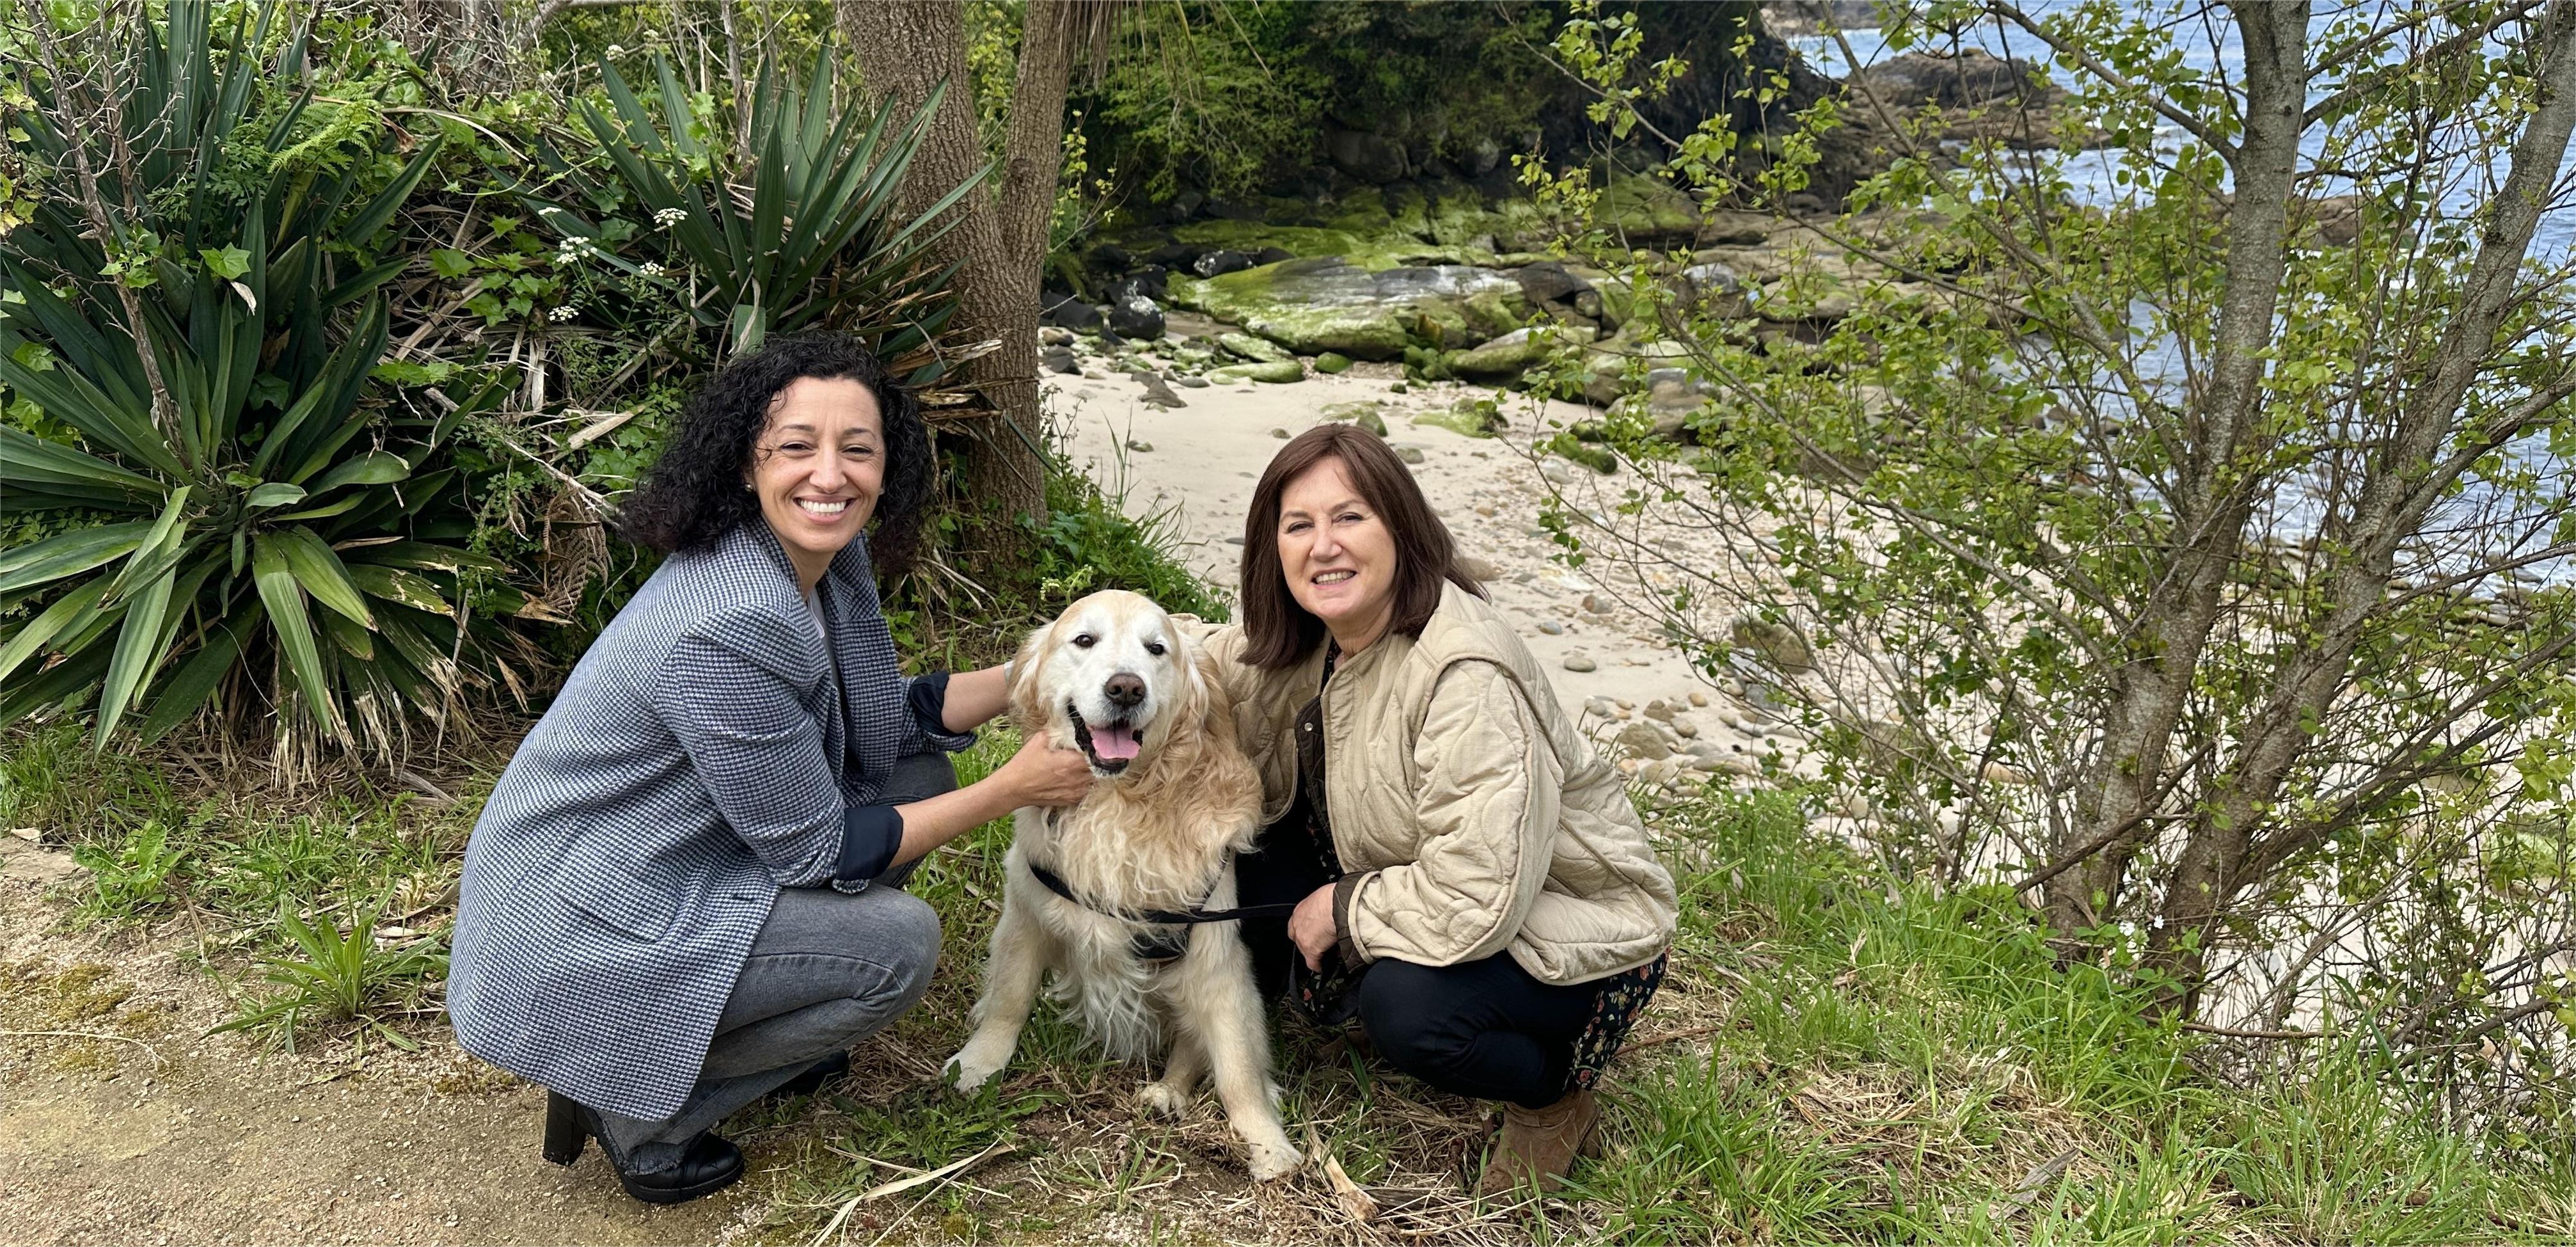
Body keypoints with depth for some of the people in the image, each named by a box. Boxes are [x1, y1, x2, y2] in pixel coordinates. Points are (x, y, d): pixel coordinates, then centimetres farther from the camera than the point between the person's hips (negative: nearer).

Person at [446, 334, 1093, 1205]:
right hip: (578, 930, -9)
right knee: (899, 944, -15)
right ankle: (633, 1109, 1)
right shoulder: (731, 626, -31)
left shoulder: (829, 560, -5)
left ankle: (754, 1027, 15)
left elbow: (884, 727, 6)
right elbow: (818, 852, -22)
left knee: (917, 776, 4)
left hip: (666, 859, 9)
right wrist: (1010, 791, -18)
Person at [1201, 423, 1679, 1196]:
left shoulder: (1467, 680, -33)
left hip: (1569, 937, -7)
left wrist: (1343, 907, -19)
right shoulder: (1306, 641, -7)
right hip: (1415, 889, 7)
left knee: (1407, 1008, -34)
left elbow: (1473, 900, -36)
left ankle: (1553, 1098, -3)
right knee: (1252, 829, -6)